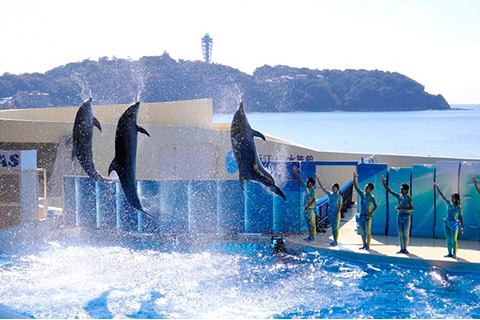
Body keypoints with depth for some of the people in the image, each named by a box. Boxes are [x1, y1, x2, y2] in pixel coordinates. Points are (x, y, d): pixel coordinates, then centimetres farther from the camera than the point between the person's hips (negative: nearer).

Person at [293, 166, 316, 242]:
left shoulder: (312, 190, -11)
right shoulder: (306, 188, 12)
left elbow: (313, 200, -21)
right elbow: (300, 180, 16)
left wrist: (307, 206, -28)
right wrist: (296, 173, 13)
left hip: (310, 209, -8)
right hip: (306, 209, 8)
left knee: (312, 224, -4)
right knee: (309, 224, 11)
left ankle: (313, 237, -2)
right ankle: (309, 236, 15)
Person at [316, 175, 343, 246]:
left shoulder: (339, 196, -8)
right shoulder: (330, 194, 7)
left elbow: (340, 205, -11)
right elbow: (322, 187, 8)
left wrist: (338, 214, -19)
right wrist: (318, 179, 3)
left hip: (336, 213, -6)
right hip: (330, 212, 6)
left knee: (336, 227, -3)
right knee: (332, 227, 10)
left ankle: (336, 242, 1)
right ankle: (334, 240, 16)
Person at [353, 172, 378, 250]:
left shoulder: (371, 197, -5)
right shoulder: (362, 194, 11)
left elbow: (376, 206, -10)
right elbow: (356, 187, 11)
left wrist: (371, 214, -20)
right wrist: (354, 178, 4)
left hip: (367, 216, -6)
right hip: (361, 215, 6)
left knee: (367, 231, -5)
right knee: (362, 231, 7)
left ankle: (368, 245, -1)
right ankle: (364, 244, 13)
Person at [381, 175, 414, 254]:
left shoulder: (409, 198, -4)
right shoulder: (399, 196, 9)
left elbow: (411, 208, -14)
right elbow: (389, 191, 9)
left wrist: (402, 208, -21)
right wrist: (384, 183, 3)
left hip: (406, 216, -4)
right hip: (399, 215, 4)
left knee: (406, 233, -1)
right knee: (400, 233, 4)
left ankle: (405, 248, 5)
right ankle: (402, 249, 8)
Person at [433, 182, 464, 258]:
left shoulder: (458, 207, -5)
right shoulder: (449, 204, 7)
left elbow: (461, 217, -4)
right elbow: (443, 196, 8)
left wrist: (462, 227, -8)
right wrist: (438, 188, 4)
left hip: (454, 224, -5)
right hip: (447, 223, 5)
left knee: (453, 239, -5)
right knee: (448, 239, 7)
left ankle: (454, 254, 0)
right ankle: (450, 253, 13)